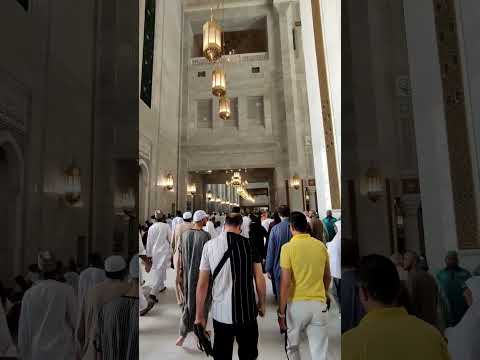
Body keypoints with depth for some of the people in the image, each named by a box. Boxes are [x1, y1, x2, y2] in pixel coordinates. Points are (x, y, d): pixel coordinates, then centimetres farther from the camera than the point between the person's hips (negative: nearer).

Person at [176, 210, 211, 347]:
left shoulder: (185, 234, -4)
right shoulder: (205, 235, -18)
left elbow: (180, 255, 1)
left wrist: (179, 273, 11)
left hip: (188, 274, 4)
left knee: (188, 301, 19)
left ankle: (183, 333, 16)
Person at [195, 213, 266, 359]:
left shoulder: (209, 245, -5)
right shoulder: (249, 244, -8)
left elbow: (202, 284, -2)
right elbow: (259, 279, -4)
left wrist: (200, 315, 7)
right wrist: (261, 304, 12)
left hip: (220, 314, 1)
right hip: (247, 313, -1)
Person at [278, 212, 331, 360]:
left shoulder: (288, 247, -11)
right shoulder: (321, 246, 2)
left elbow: (285, 281, -15)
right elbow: (327, 277, 13)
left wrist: (281, 311, -7)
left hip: (297, 304, -3)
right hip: (319, 304, 3)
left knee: (292, 346, 20)